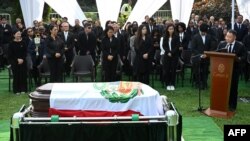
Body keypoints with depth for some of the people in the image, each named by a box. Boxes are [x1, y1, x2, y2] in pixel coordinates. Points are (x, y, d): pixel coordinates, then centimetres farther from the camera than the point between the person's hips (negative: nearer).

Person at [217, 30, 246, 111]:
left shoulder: (240, 46, -6)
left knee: (233, 88, 6)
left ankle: (232, 106, 17)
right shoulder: (221, 44, 2)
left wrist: (238, 59, -24)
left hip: (234, 70, -2)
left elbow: (244, 57, -5)